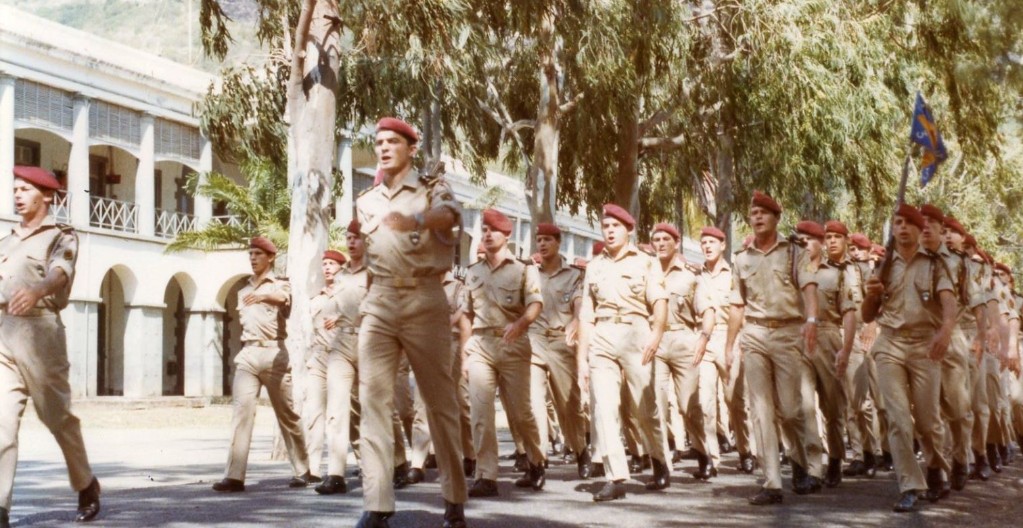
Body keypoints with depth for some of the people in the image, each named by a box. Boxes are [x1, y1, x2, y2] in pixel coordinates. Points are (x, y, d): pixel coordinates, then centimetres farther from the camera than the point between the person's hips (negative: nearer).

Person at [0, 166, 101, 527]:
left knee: (57, 416, 5)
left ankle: (86, 486, 25)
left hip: (38, 329, -5)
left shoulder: (61, 237, 2)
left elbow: (59, 272, -19)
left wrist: (36, 291, -40)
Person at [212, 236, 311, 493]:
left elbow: (285, 299, -17)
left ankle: (303, 470, 18)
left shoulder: (279, 285, 4)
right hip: (247, 354, 4)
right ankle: (234, 476, -19)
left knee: (286, 413, 4)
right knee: (242, 410, -12)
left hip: (273, 353, -4)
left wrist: (263, 296, -36)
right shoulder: (244, 290, 20)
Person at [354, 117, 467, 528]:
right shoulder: (366, 202, 17)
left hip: (424, 301, -4)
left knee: (440, 400, 2)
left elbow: (450, 214, -22)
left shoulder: (432, 188, 3)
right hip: (378, 304, 4)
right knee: (373, 399, -8)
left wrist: (416, 222, -43)